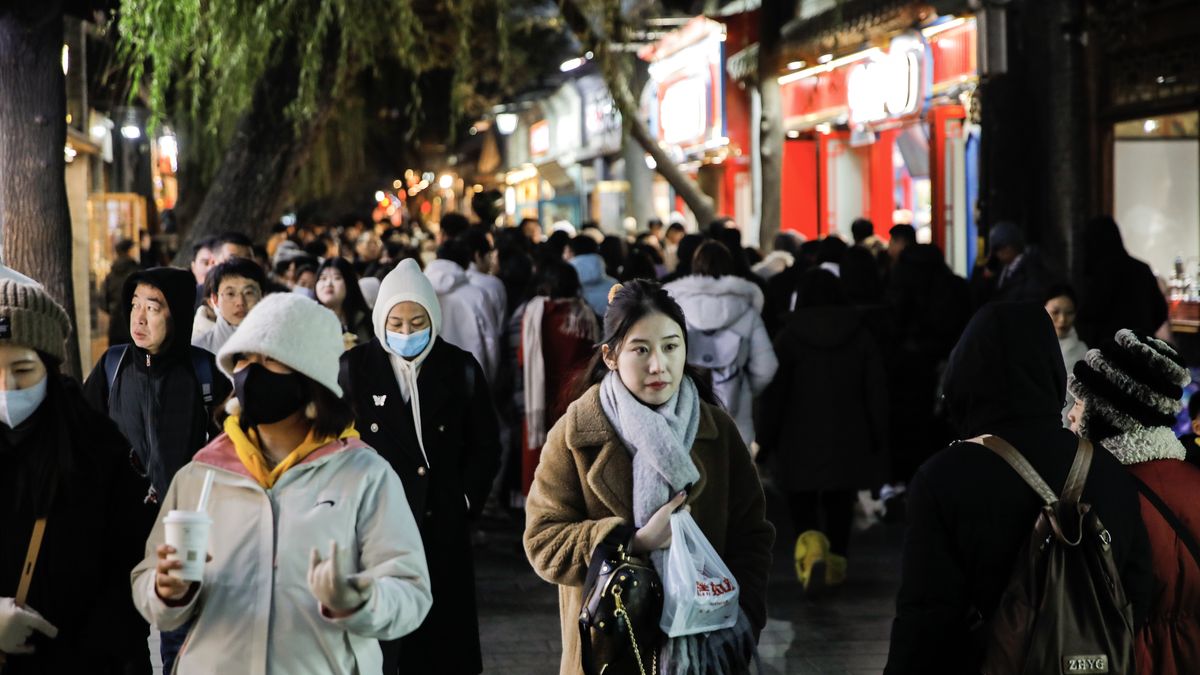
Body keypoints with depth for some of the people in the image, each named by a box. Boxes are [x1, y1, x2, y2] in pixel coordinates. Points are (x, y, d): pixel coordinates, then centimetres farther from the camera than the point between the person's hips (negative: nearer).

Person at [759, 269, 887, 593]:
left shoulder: (789, 336, -5)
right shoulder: (860, 334, 2)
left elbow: (774, 393, -6)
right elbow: (877, 390, 3)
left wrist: (765, 440, 1)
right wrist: (878, 439, 10)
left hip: (801, 440, -2)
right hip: (849, 440, 2)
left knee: (802, 504, 2)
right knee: (840, 505, 13)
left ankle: (811, 545, -23)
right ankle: (836, 562, 16)